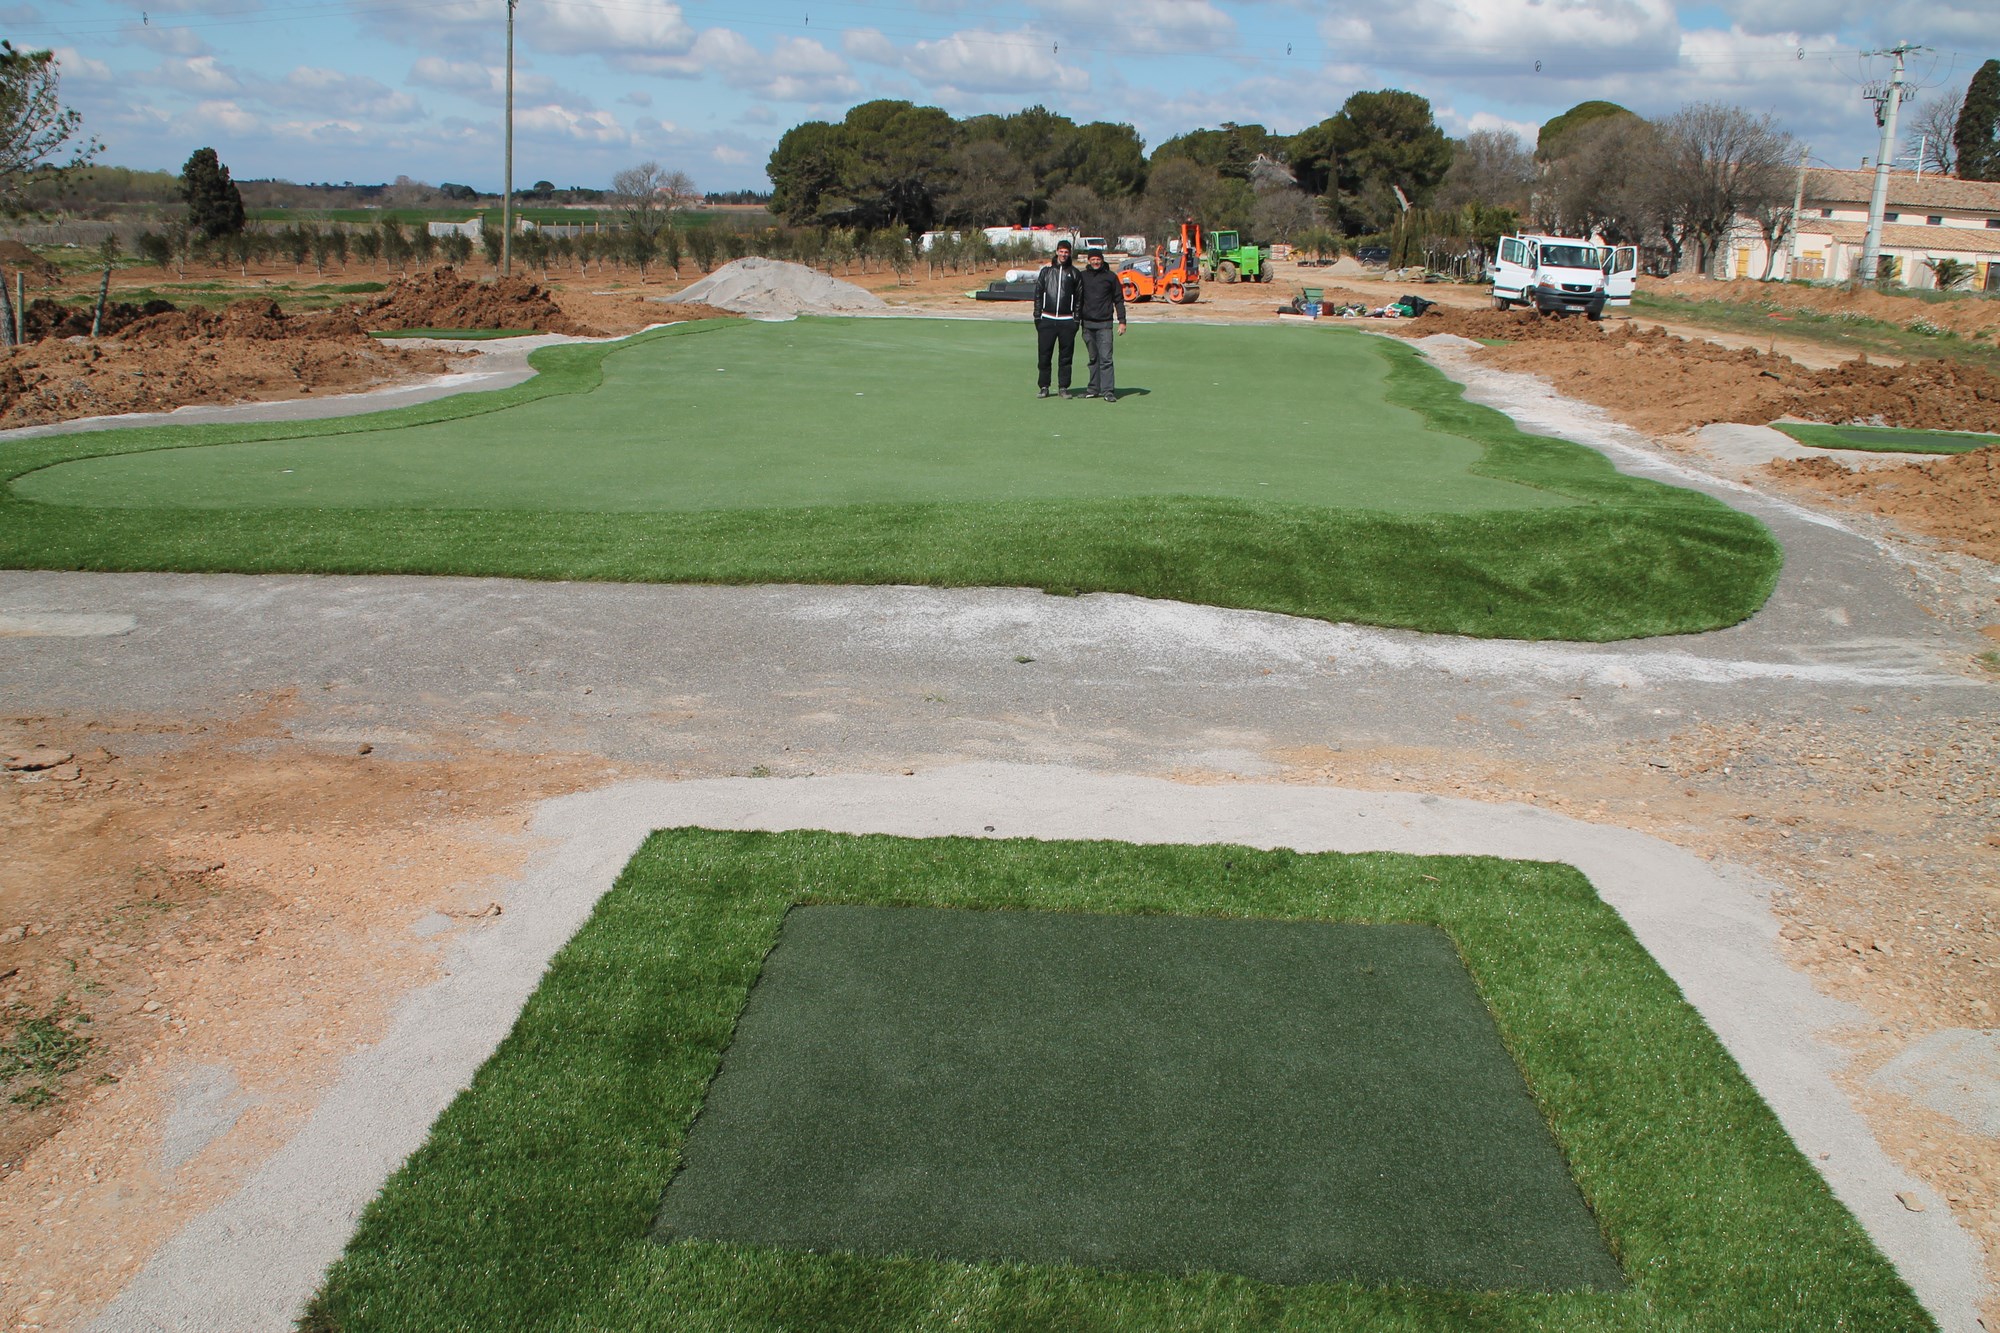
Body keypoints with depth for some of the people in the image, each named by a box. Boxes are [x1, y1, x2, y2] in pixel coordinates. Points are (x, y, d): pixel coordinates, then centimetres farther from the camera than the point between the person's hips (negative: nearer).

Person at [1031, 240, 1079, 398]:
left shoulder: (1074, 272, 7)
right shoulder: (1046, 270, 7)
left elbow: (1078, 296, 7)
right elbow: (1038, 293, 9)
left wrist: (1077, 319, 1)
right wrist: (1037, 316, 3)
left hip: (1067, 320, 0)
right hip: (1047, 319, 0)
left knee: (1066, 355, 2)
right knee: (1044, 354, 0)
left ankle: (1063, 387, 11)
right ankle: (1043, 387, 8)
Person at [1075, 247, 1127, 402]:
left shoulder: (1111, 277, 3)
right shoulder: (1082, 276, 9)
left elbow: (1119, 300, 6)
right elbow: (1077, 299, 14)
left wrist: (1122, 321, -1)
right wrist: (1076, 319, 9)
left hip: (1105, 324, -3)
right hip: (1087, 323, 3)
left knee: (1105, 358, -9)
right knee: (1093, 358, 8)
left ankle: (1108, 390, -10)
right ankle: (1094, 388, 14)